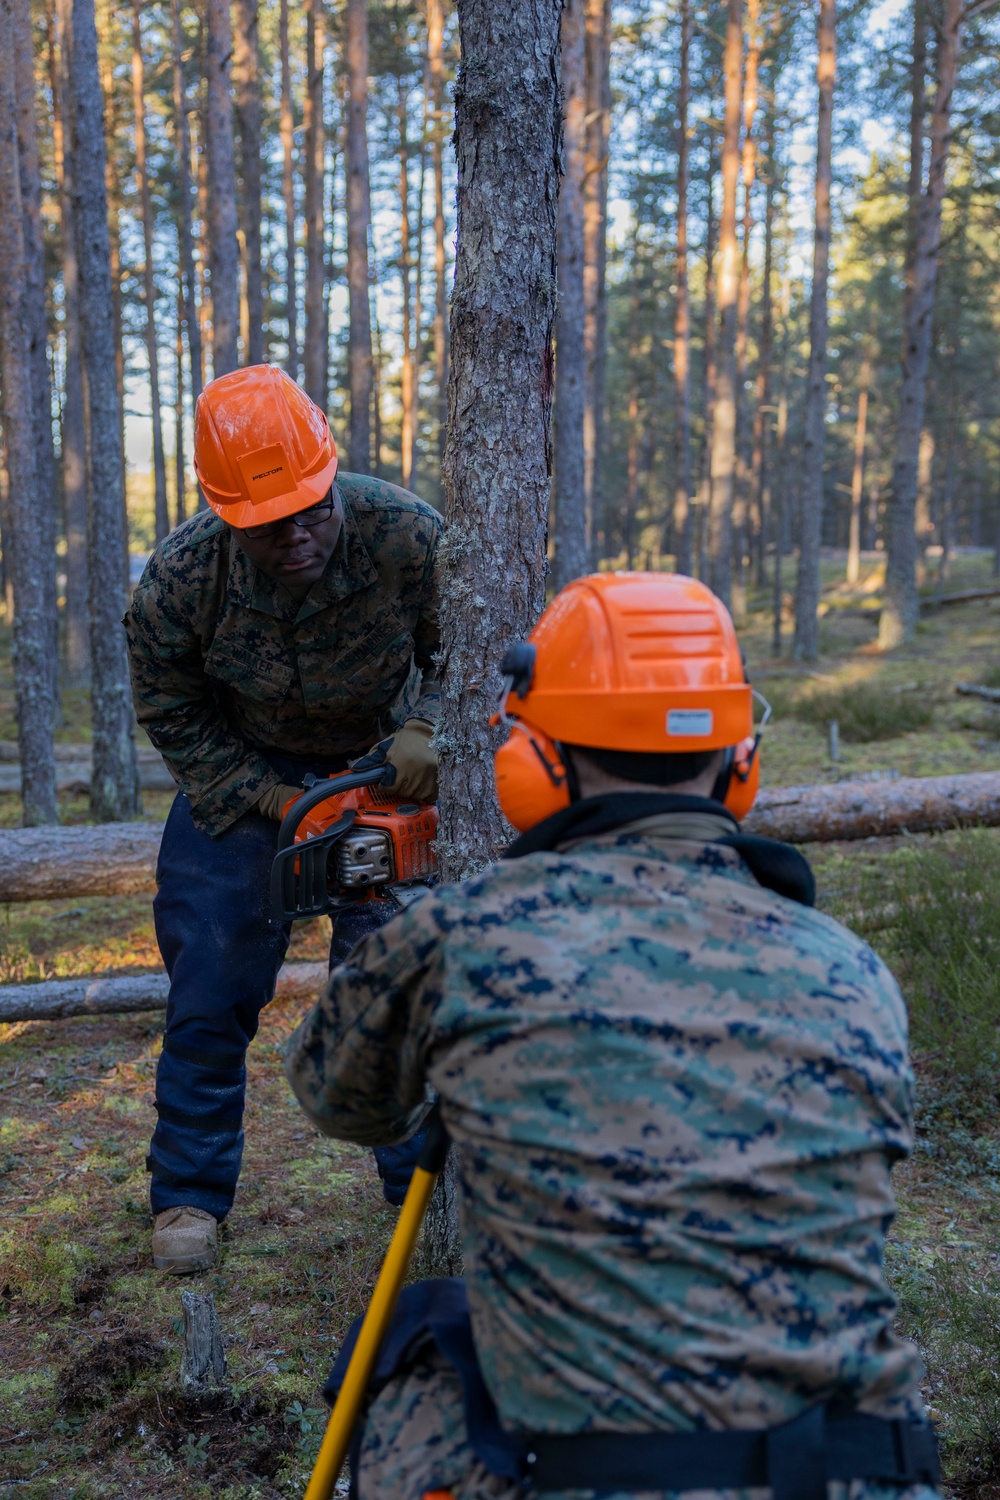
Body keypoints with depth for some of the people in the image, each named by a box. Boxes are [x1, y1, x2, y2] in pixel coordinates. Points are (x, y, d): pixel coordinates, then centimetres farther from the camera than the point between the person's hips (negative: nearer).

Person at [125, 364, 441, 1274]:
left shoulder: (408, 536, -29)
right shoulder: (178, 580, -28)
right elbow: (172, 715, -11)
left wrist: (425, 731, -30)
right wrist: (275, 805, -18)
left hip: (381, 759, 0)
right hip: (240, 773, 0)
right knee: (210, 985, -1)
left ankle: (420, 1176, 18)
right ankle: (190, 1192, 16)